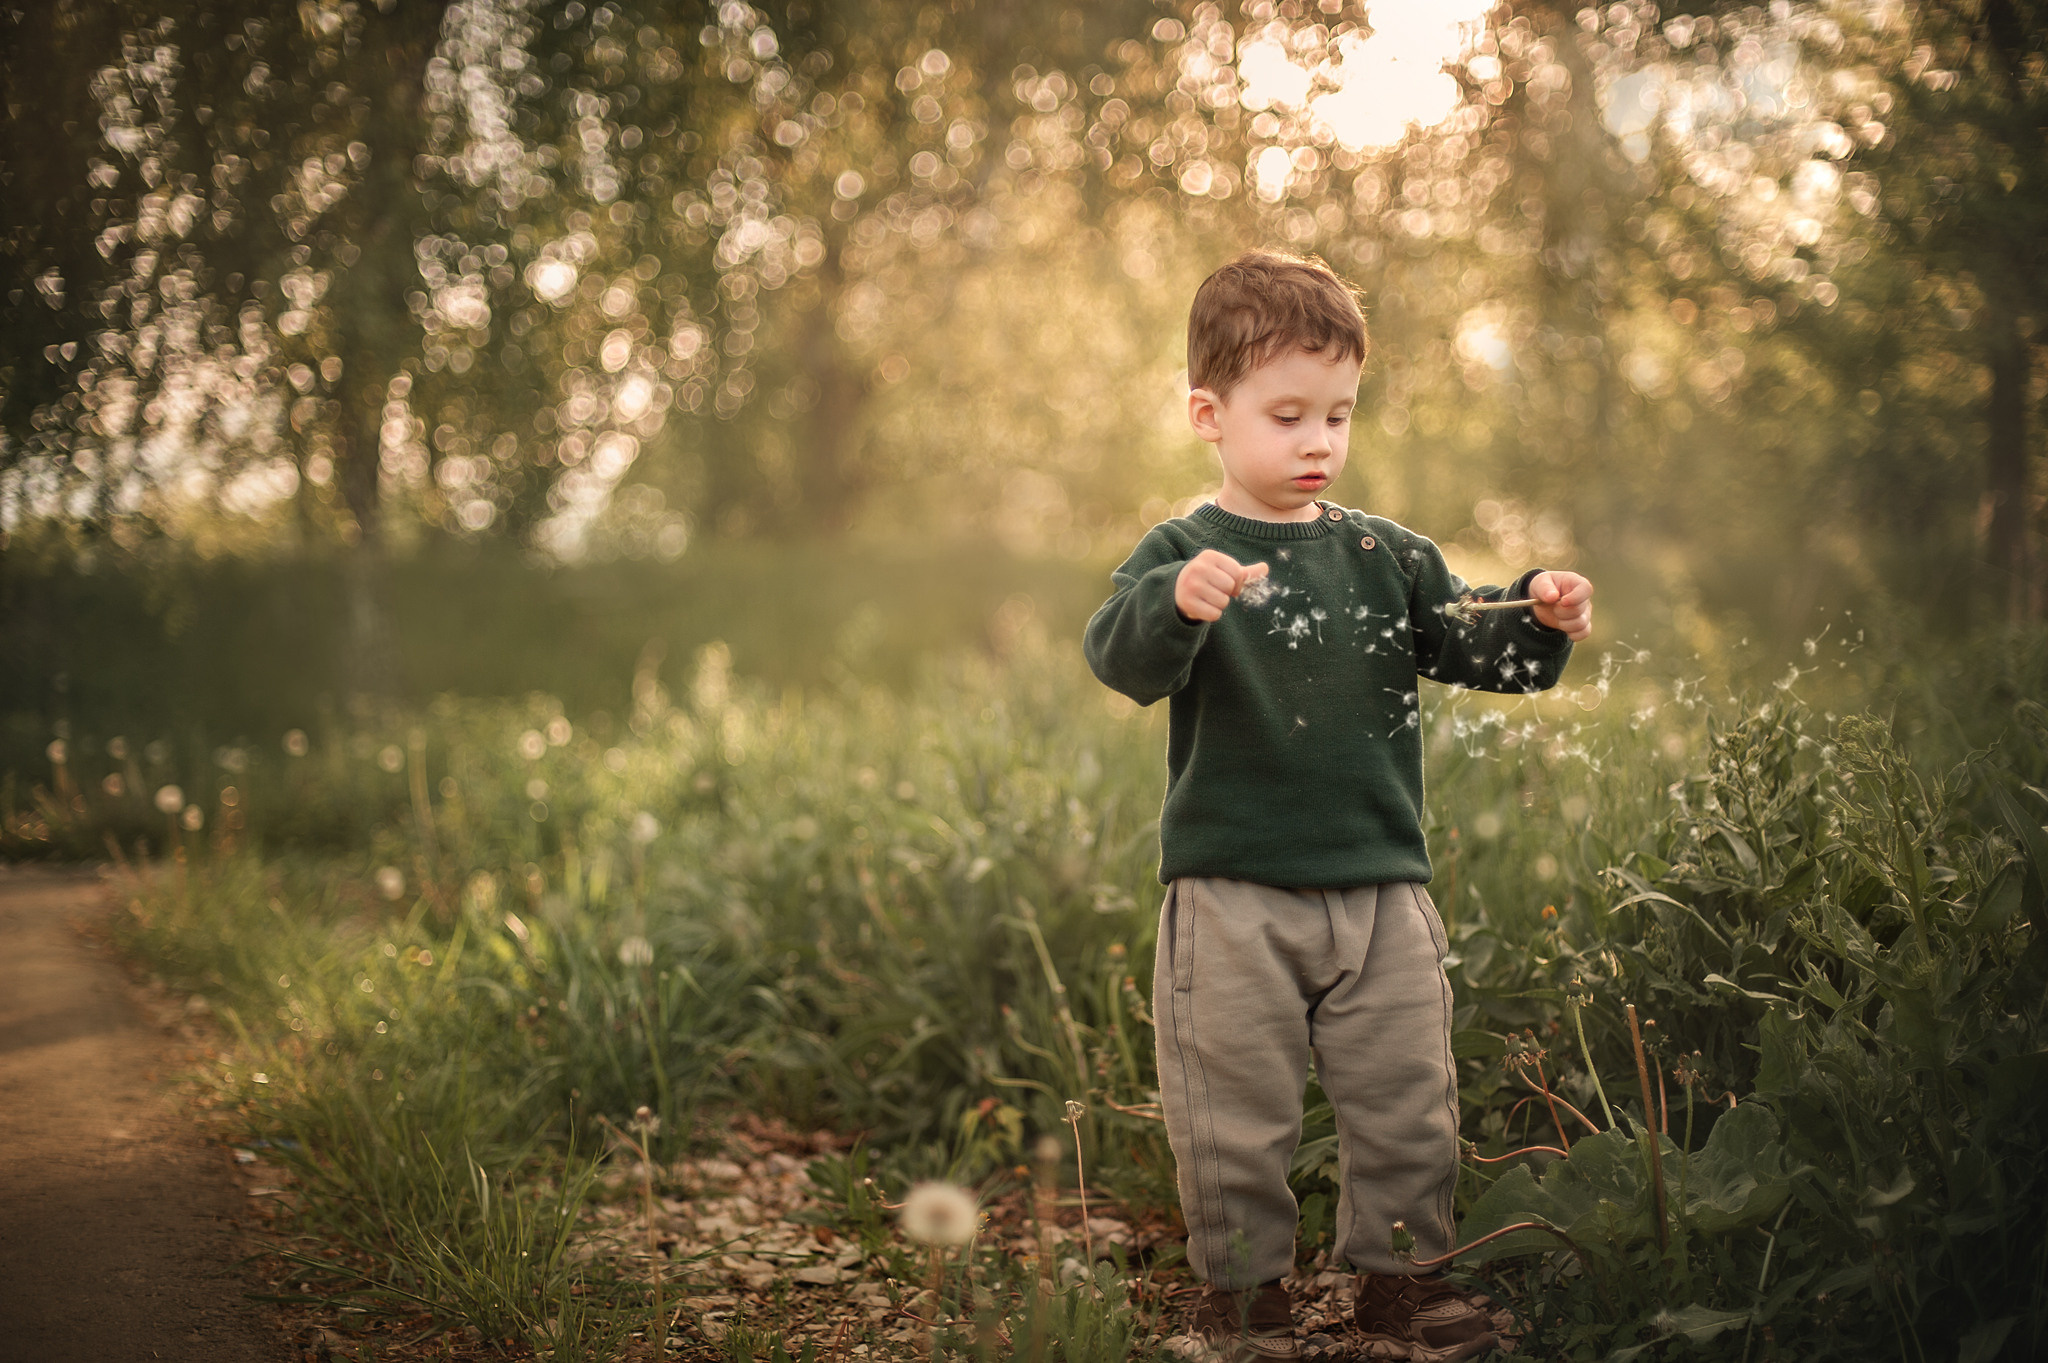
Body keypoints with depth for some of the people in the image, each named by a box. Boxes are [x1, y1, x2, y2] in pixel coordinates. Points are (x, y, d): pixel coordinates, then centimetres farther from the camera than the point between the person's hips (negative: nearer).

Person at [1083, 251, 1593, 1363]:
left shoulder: (1384, 557, 9)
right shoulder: (1179, 557, -5)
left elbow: (1472, 646, 11)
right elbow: (1122, 659, -22)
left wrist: (1540, 621, -10)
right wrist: (1178, 604, -43)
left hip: (1382, 885, 4)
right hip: (1233, 894, -4)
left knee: (1407, 1103, 11)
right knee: (1234, 1116, 4)